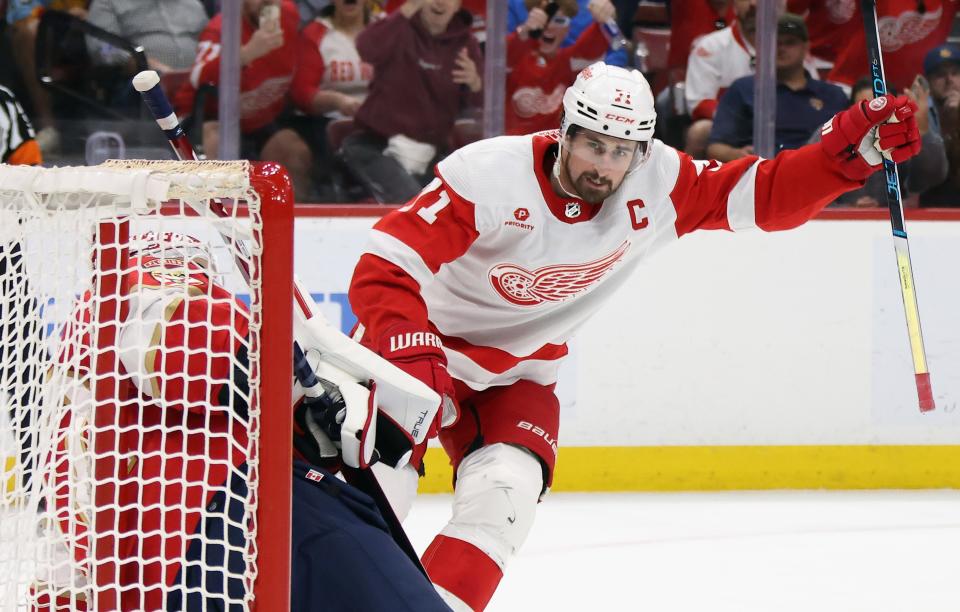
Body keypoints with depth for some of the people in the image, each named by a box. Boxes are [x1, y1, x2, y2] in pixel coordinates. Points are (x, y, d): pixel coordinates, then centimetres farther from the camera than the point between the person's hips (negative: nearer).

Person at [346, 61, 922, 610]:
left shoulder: (656, 186, -14)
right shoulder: (489, 176, -28)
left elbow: (761, 194, -10)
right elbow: (385, 267, -30)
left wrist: (853, 148, -25)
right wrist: (412, 360, -43)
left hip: (516, 373, 4)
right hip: (417, 338, -4)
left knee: (505, 500, -18)